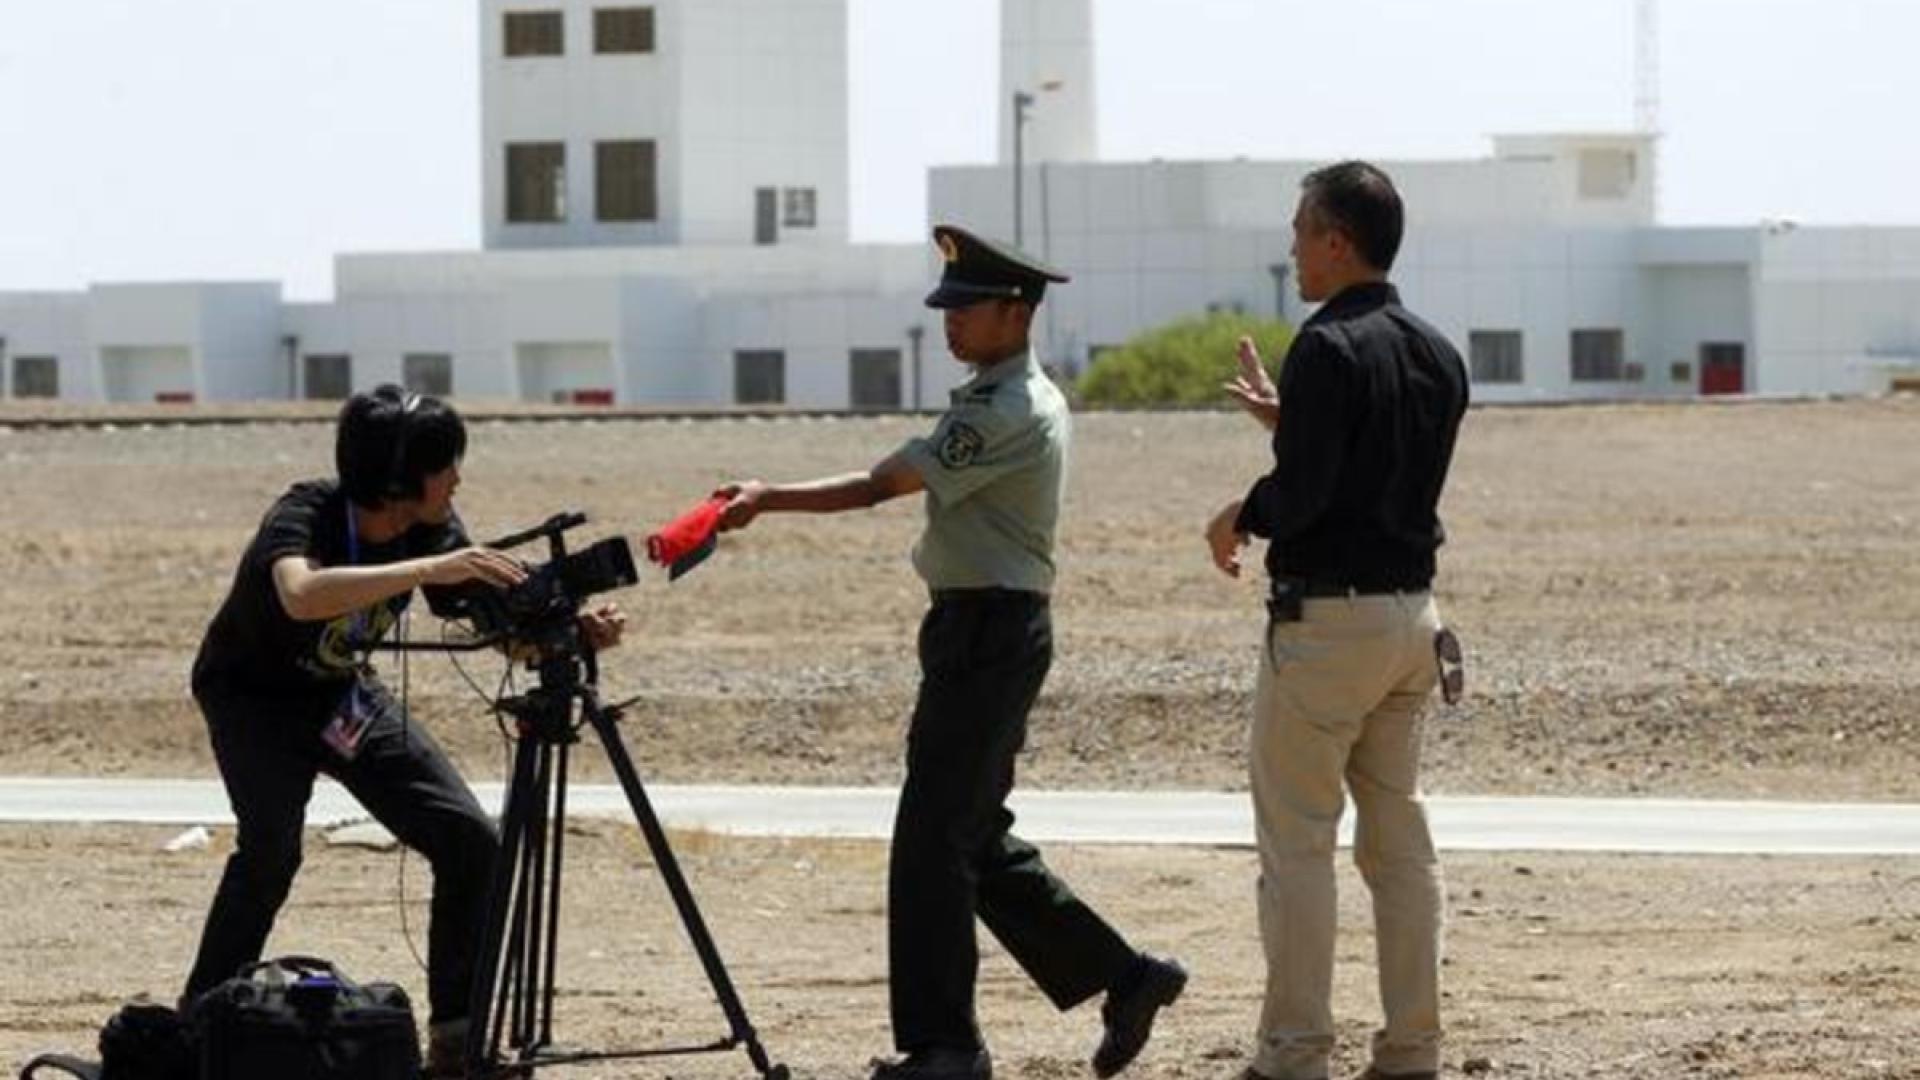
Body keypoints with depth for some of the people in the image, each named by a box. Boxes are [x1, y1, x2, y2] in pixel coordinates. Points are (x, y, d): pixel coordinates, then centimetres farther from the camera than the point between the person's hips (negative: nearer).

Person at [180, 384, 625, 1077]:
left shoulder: (432, 527, -14)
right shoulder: (304, 515, -31)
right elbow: (302, 594, -52)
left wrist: (572, 630, -33)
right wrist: (428, 568, -58)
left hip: (344, 694, 6)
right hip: (255, 698, -6)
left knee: (470, 842, -5)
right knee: (272, 845, -30)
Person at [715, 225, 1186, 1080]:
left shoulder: (1007, 413, -17)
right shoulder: (1026, 400, 15)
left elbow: (879, 487, -20)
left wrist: (767, 500, -18)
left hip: (986, 633, -10)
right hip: (987, 630, 10)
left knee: (933, 838, -8)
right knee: (978, 841, 14)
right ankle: (1124, 977, 18)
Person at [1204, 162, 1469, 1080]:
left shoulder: (1330, 349, -15)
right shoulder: (1437, 355, 11)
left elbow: (1304, 494, -22)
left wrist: (1240, 517, -2)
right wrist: (1286, 419, 25)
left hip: (1327, 617, -8)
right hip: (1411, 614, 8)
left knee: (1296, 840, -3)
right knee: (1399, 838, 10)